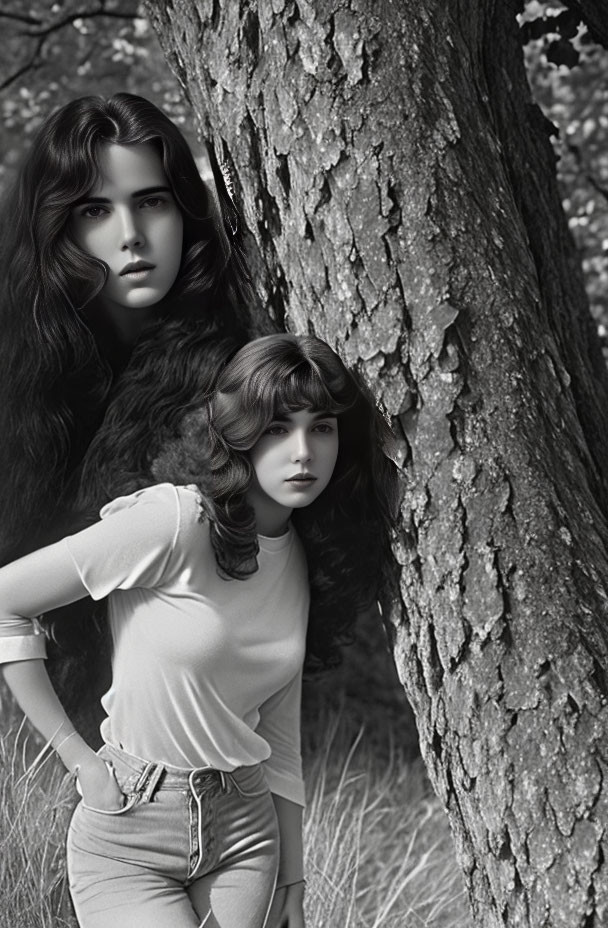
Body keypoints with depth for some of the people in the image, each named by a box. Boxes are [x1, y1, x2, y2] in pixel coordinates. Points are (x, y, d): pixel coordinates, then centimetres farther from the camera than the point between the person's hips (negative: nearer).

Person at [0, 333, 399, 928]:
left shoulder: (302, 561, 8)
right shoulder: (173, 521, -14)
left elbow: (279, 741, 12)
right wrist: (75, 756, -10)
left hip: (246, 834, 6)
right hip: (129, 838, -6)